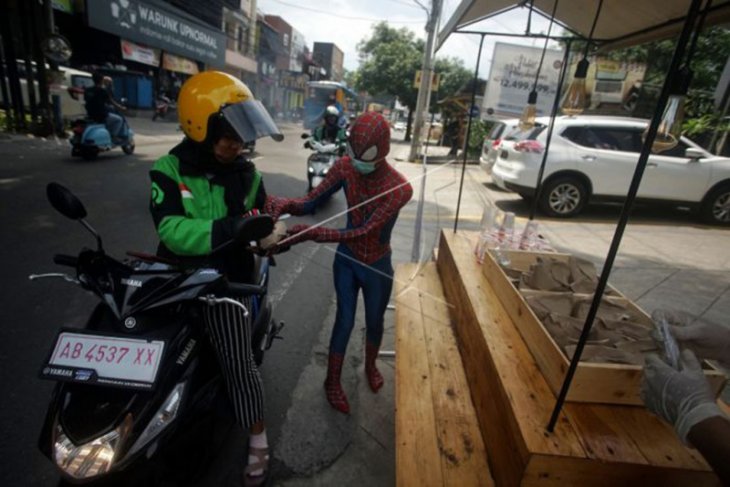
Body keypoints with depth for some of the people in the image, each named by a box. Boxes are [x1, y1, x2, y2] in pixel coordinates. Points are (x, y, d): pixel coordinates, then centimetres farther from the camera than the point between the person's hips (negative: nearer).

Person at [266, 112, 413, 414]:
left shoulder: (400, 188, -29)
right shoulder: (345, 166, -15)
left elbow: (364, 232, -33)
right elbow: (312, 201, -17)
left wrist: (311, 233, -40)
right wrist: (284, 204, -39)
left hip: (377, 266, -1)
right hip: (347, 259, 1)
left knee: (374, 321, 20)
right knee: (344, 321, 10)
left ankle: (370, 366, 51)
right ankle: (332, 381, 33)